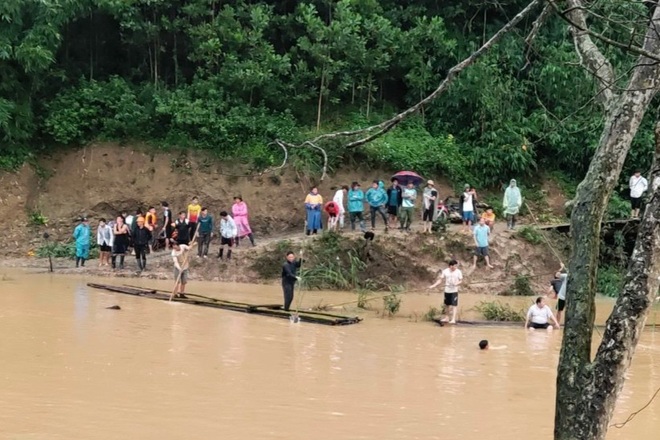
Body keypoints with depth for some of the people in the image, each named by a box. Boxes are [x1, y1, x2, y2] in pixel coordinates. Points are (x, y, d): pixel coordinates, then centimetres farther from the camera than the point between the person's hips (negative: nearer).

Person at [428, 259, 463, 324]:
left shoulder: (458, 272, -4)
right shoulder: (445, 271, -1)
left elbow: (461, 280, 0)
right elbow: (440, 280, 5)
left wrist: (457, 283, -22)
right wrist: (433, 285, -3)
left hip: (454, 291, -3)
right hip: (447, 290, 3)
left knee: (454, 305, -9)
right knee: (447, 304, 14)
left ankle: (453, 319, -9)